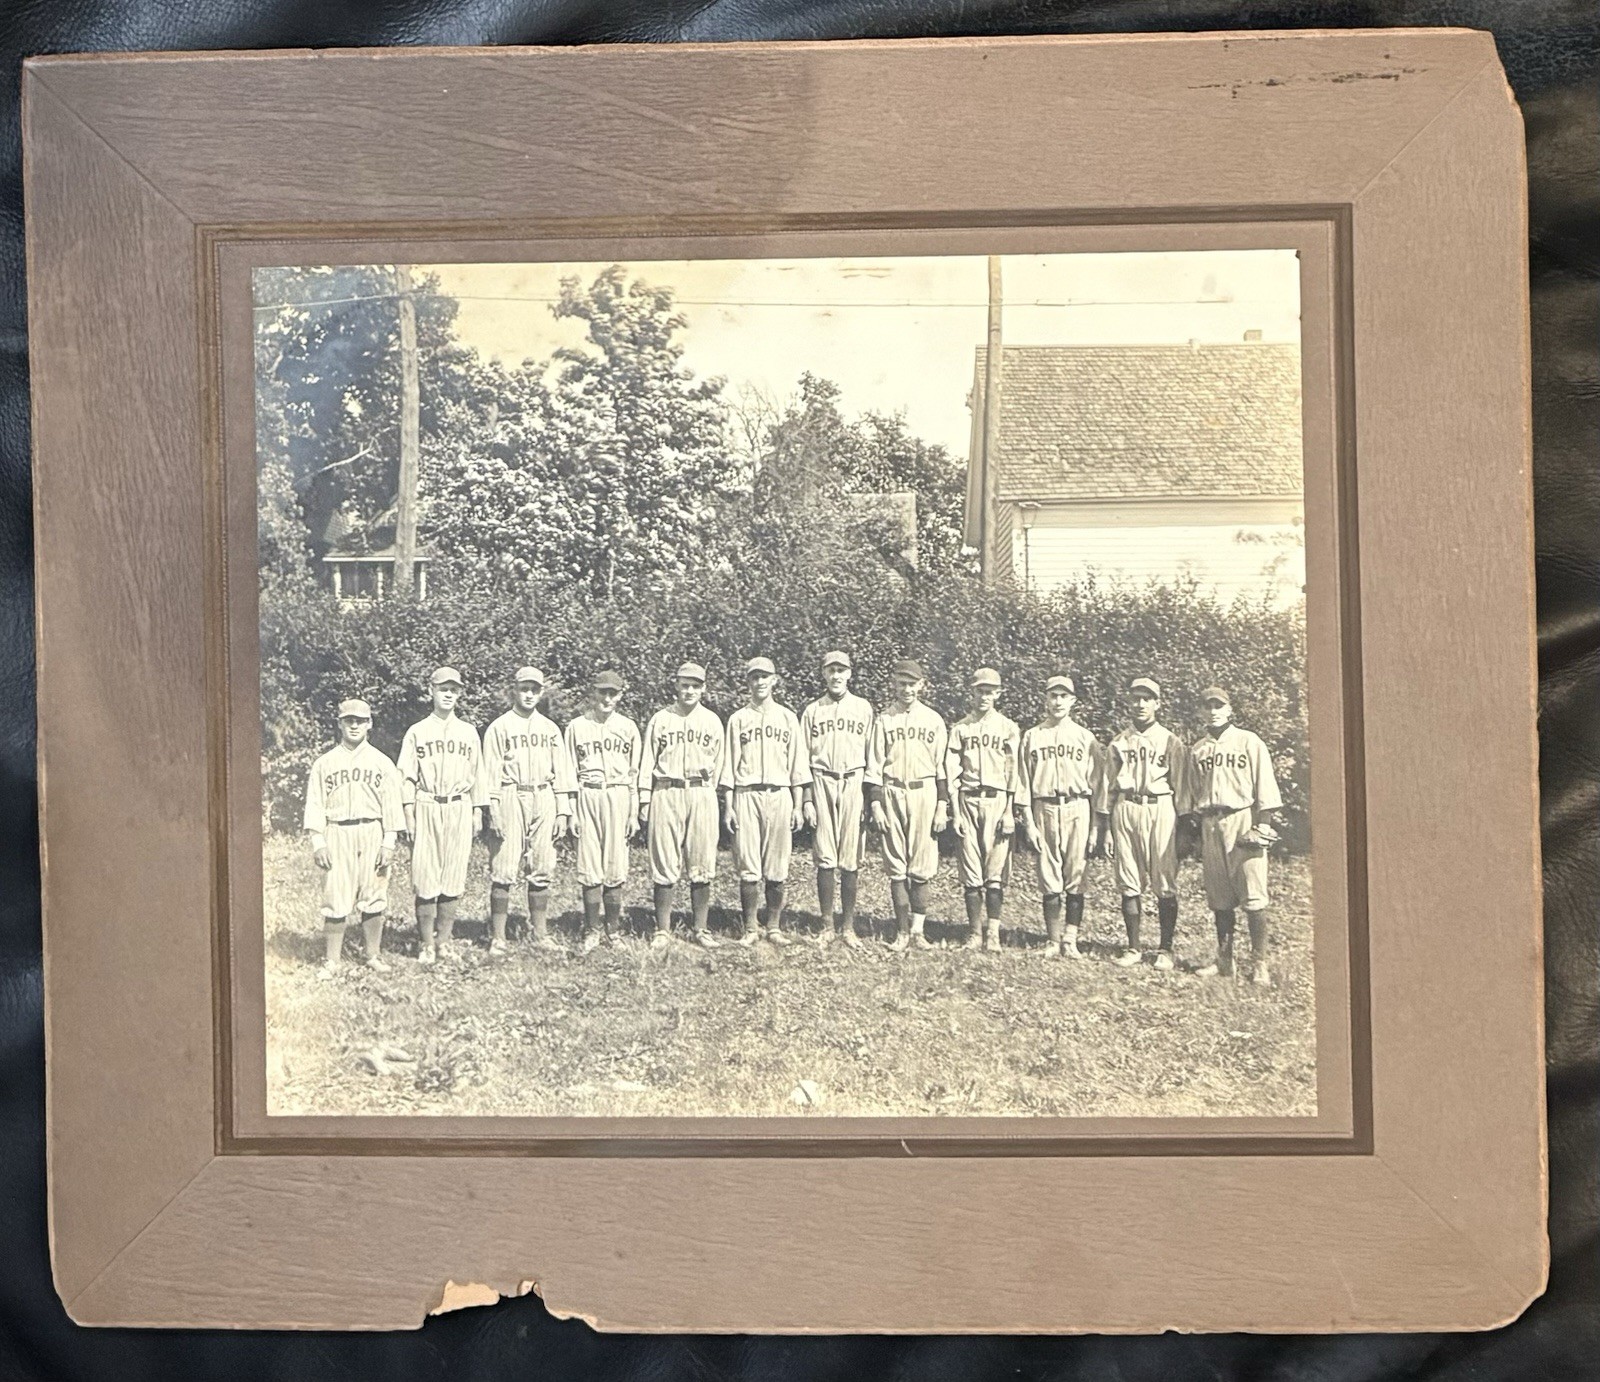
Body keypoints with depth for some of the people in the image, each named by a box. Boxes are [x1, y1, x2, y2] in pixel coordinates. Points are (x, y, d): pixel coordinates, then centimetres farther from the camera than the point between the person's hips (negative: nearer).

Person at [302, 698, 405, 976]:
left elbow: (391, 805, 3)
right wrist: (318, 843, -4)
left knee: (373, 899, 4)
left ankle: (374, 956, 16)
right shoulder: (325, 763, 5)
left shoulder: (382, 763, 6)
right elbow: (315, 804, 3)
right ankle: (330, 961, 8)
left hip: (372, 834, 1)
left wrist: (388, 842, -3)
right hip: (337, 834, 0)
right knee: (335, 899, -1)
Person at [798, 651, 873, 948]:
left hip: (853, 782, 0)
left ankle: (848, 926, 7)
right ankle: (828, 925, 6)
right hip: (822, 782, 0)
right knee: (825, 858, 0)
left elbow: (872, 755, 7)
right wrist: (807, 800, 0)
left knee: (850, 859, 0)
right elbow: (804, 758, 8)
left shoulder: (863, 708, 9)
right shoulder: (812, 710, 9)